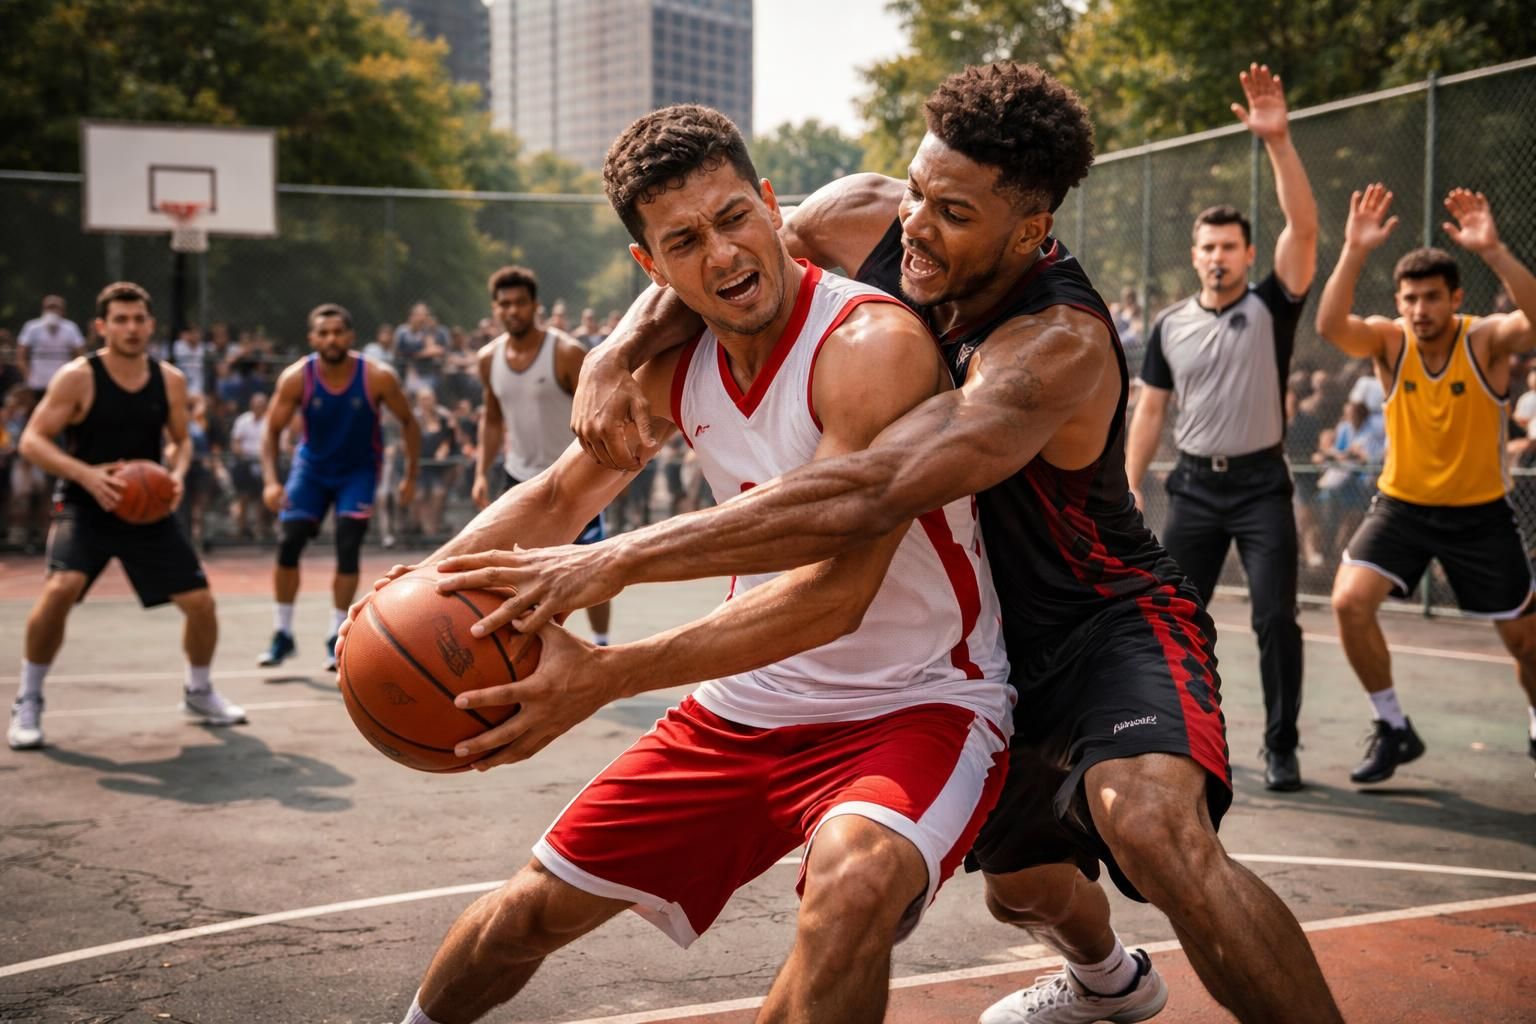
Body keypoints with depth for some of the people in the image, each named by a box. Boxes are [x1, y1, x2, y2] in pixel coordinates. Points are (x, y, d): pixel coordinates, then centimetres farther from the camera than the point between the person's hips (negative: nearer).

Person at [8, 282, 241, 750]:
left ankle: (199, 694, 28)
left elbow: (181, 439, 14)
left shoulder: (170, 381, 1)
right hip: (84, 508, -4)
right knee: (60, 590, -28)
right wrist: (87, 474, -27)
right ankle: (28, 703, -8)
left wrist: (178, 474, -8)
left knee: (200, 601, 1)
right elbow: (31, 440, -13)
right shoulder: (77, 377, -12)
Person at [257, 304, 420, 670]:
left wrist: (410, 477, -7)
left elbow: (409, 423, -8)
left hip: (359, 469, -1)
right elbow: (272, 431, -12)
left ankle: (337, 638, 3)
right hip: (312, 465, 1)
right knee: (287, 544, -6)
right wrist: (270, 481, -26)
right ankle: (282, 636, 9)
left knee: (347, 549, -11)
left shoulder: (378, 377, -22)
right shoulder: (296, 378, -20)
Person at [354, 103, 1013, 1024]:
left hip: (919, 706, -6)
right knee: (535, 909, 12)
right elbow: (557, 501, 10)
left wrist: (606, 675, -35)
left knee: (852, 886, -39)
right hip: (752, 705, 6)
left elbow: (833, 593, -32)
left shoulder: (874, 344, -25)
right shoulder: (677, 367, -2)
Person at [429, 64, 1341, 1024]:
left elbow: (865, 496, -46)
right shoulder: (865, 218, -14)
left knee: (1153, 821, -38)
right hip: (1007, 638, 7)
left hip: (1114, 621, -7)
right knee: (1020, 880, 25)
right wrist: (618, 352, -22)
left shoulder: (1059, 348, -35)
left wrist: (617, 561, -50)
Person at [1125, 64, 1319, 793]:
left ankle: (1281, 750, 4)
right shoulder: (1170, 325, 7)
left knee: (1276, 620, -8)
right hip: (1194, 484, 3)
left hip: (1260, 482, -3)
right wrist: (1131, 486, 3)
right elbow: (1150, 409, 11)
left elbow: (1304, 226, -16)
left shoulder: (1272, 306, -3)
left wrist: (1278, 141, -24)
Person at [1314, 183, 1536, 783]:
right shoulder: (1388, 341, -11)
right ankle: (1393, 728, 2)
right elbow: (1330, 326, -31)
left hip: (1479, 512, -1)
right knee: (1350, 602, -18)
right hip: (1401, 505, 1)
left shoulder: (1485, 340, -15)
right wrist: (1354, 252, -41)